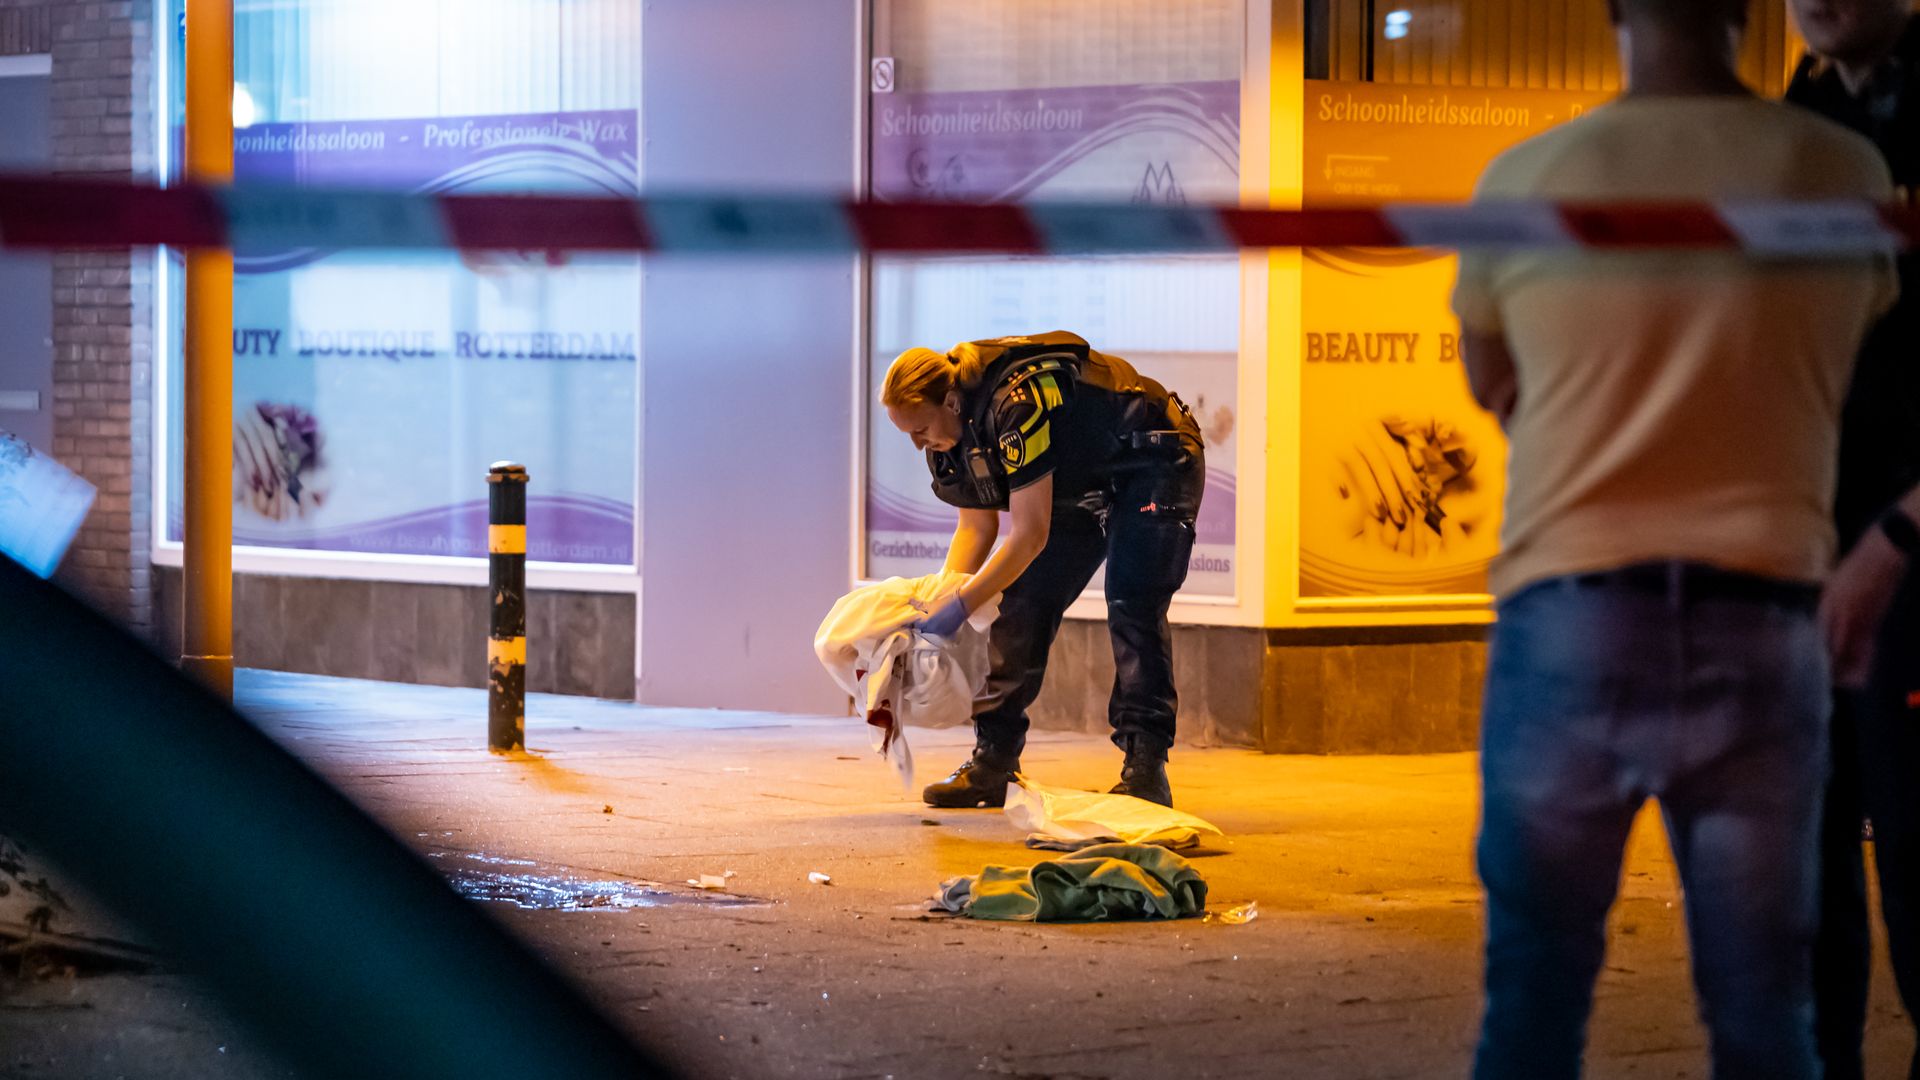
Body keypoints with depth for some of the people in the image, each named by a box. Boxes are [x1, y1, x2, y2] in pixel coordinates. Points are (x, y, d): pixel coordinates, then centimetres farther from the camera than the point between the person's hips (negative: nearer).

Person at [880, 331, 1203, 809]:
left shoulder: (1016, 405, -37)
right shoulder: (948, 428, -9)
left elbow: (1030, 535, -35)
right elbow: (977, 526, 2)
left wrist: (959, 607, -32)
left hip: (1155, 467, -9)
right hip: (1081, 486, 9)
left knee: (1131, 605, -22)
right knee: (1025, 603, -1)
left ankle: (1145, 768, -19)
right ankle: (993, 764, 3)